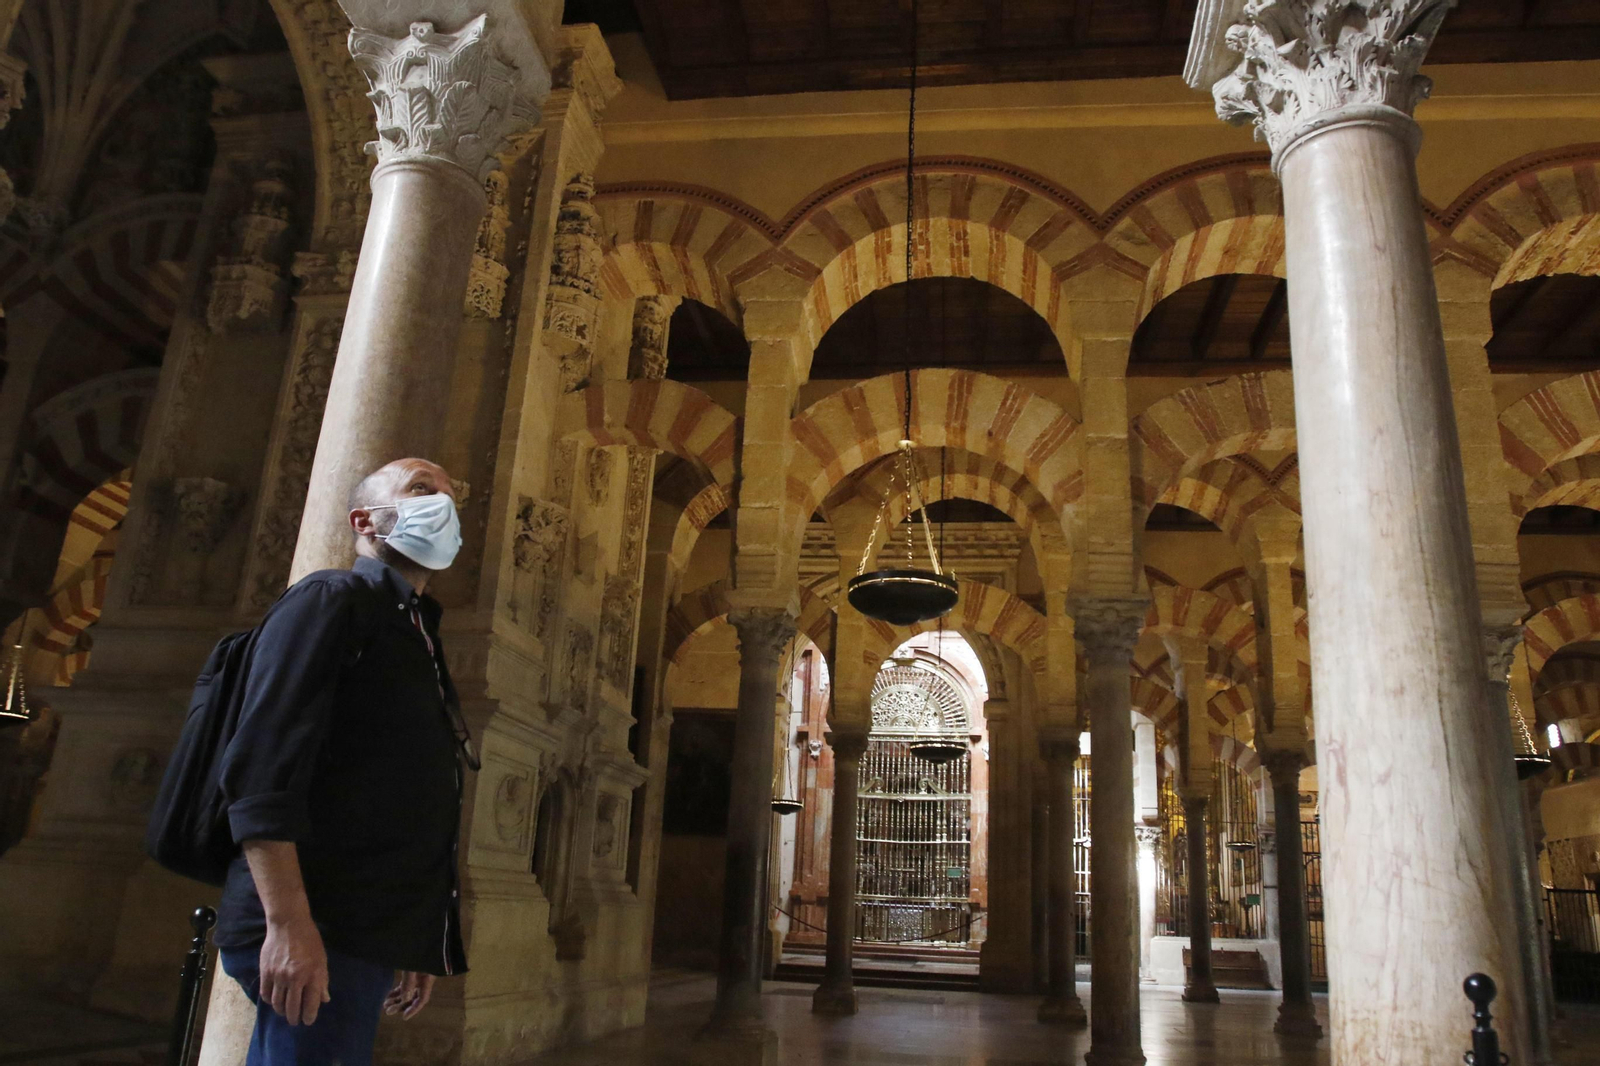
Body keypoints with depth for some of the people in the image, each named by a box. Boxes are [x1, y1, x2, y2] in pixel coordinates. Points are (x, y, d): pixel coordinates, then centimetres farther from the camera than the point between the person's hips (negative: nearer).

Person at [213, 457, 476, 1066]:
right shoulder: (334, 598, -4)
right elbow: (262, 763, -17)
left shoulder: (417, 636, 22)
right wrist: (288, 922, -25)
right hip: (314, 933, -8)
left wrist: (417, 945, 20)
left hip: (365, 934, 9)